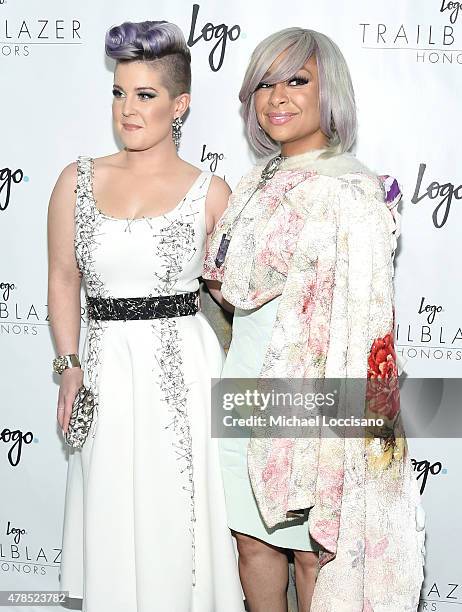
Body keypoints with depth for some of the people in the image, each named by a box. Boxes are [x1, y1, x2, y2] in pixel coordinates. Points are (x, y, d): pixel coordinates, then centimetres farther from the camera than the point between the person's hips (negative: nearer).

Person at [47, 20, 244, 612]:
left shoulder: (210, 192, 0)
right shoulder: (78, 180, 5)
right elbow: (63, 280, 9)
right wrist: (70, 368, 0)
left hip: (185, 367, -1)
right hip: (107, 369, 2)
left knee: (181, 521, 7)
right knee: (115, 525, 10)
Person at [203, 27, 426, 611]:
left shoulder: (355, 191, -14)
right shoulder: (256, 182, 9)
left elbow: (366, 318, -16)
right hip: (244, 380, 7)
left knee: (314, 550, 10)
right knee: (252, 538, 19)